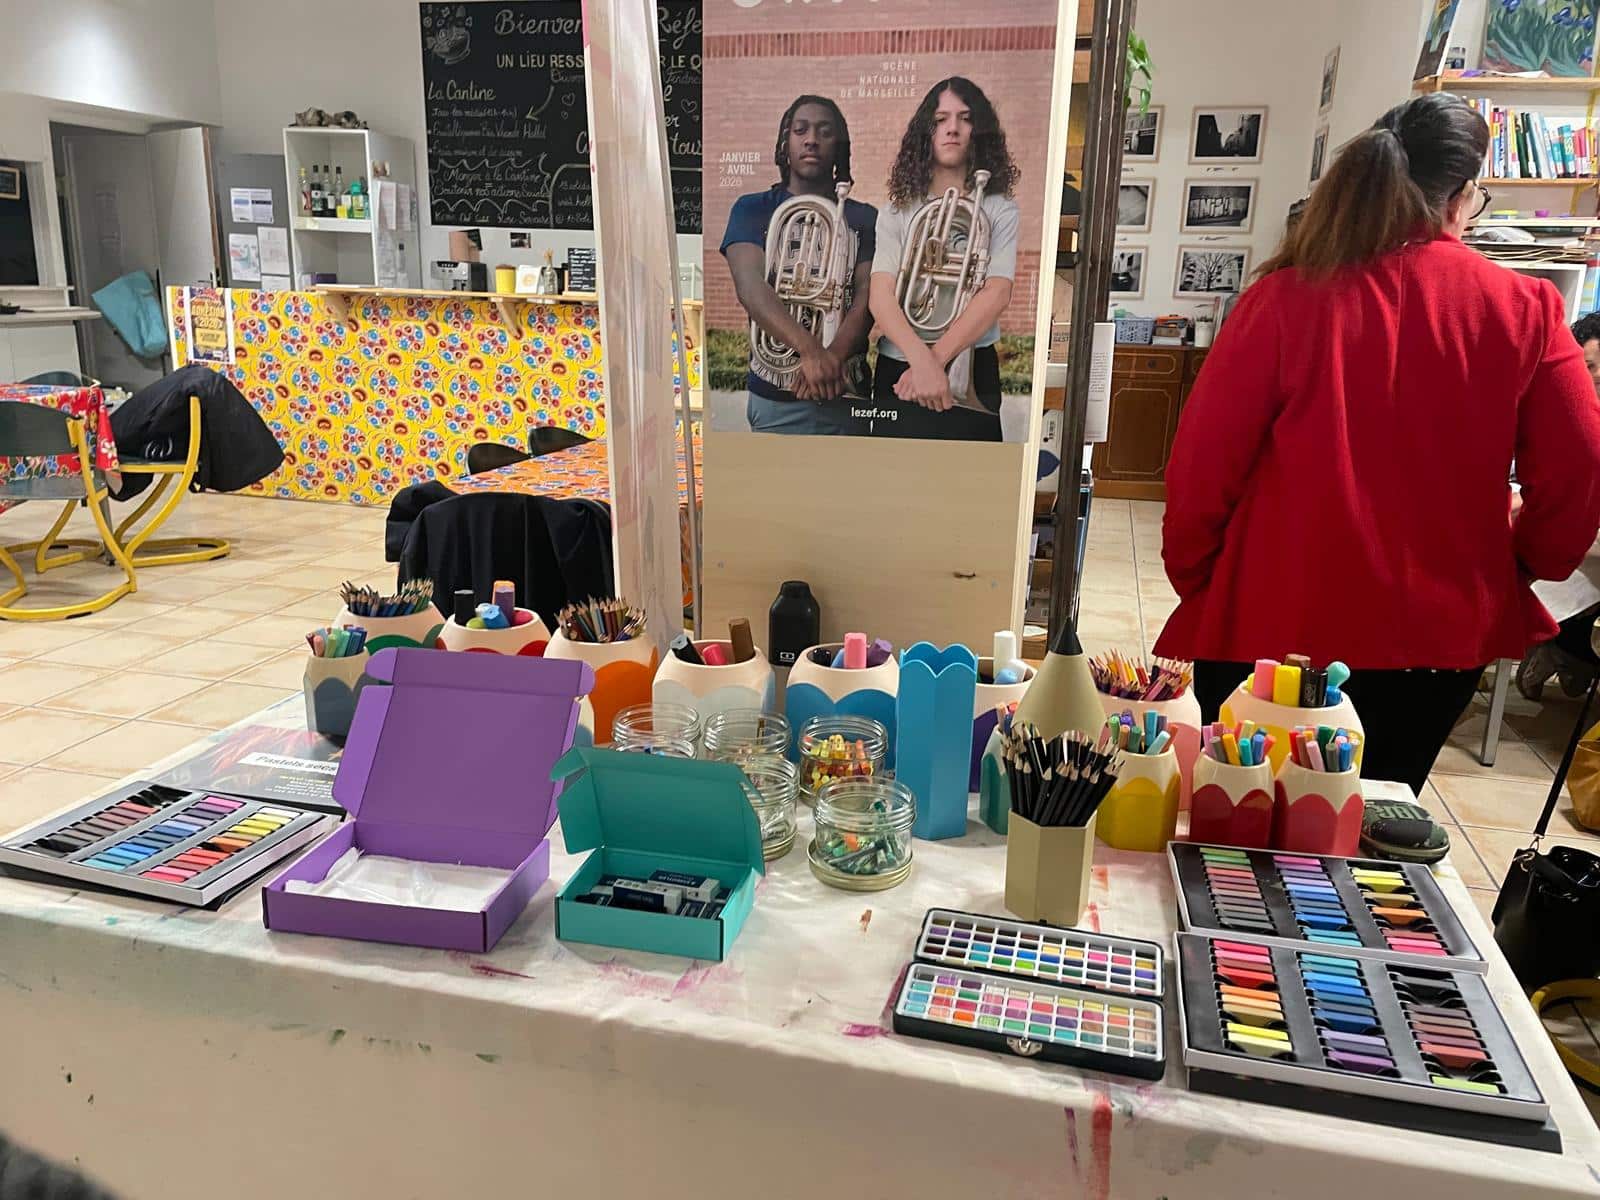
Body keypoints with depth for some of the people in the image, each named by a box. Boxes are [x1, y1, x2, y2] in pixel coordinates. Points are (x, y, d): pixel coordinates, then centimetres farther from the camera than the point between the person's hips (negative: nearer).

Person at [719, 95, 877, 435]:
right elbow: (750, 286, -13)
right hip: (776, 397, -1)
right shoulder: (752, 209, 3)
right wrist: (810, 349, -28)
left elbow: (868, 294, -4)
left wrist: (833, 357, -24)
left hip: (846, 394, 2)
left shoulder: (864, 218, 8)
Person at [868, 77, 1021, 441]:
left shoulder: (999, 210, 2)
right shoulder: (898, 211, 3)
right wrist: (922, 361, -26)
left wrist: (937, 358, -22)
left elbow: (996, 293, -11)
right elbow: (881, 297, -10)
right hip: (899, 370, 1)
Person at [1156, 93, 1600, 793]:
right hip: (1439, 637, 3)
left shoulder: (1287, 299, -12)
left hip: (1277, 627, -2)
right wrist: (1521, 564, 19)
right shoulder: (1526, 311, -6)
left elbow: (1204, 463, -11)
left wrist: (1194, 575, 6)